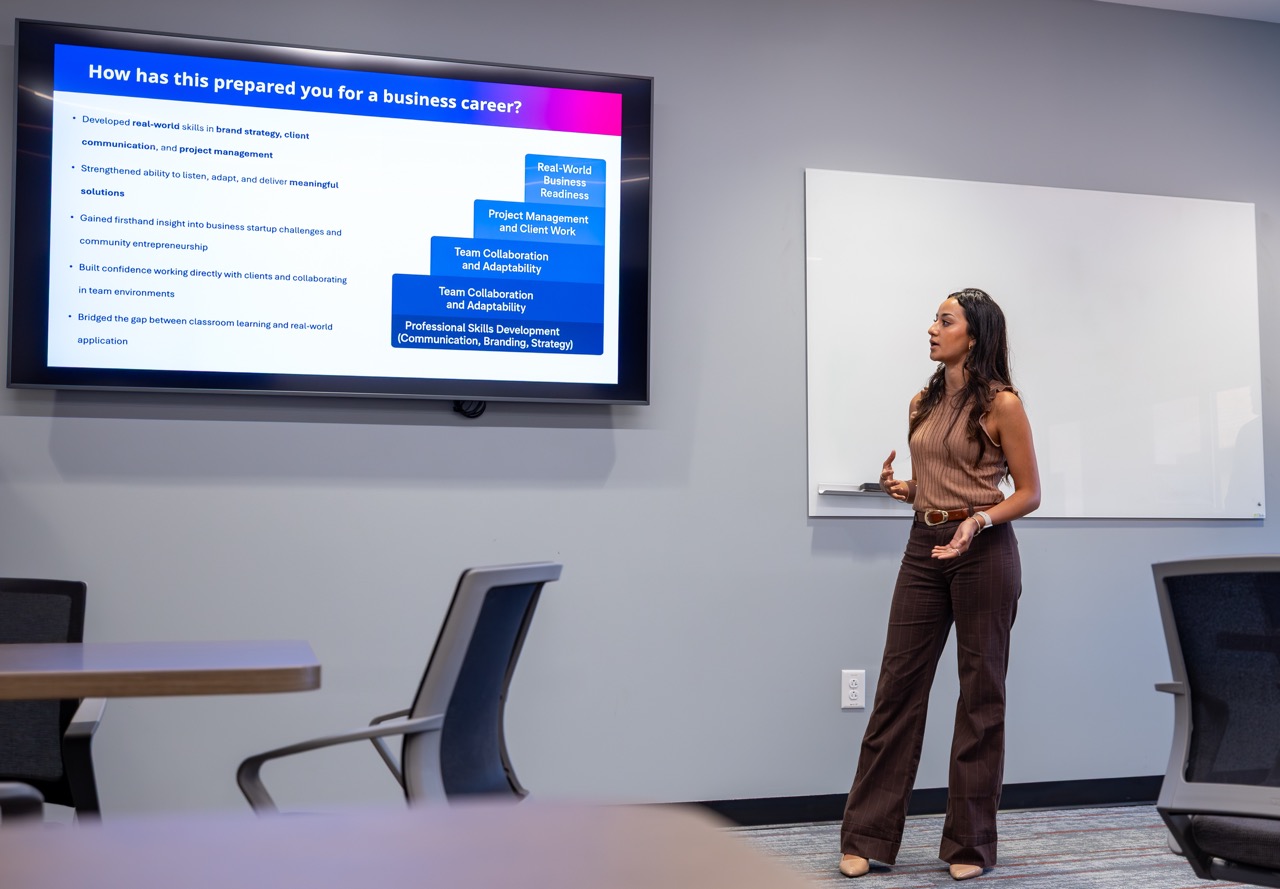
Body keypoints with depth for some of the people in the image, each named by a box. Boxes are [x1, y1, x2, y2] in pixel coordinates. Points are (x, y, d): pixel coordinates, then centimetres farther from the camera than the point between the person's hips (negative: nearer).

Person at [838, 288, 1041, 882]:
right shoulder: (923, 404, 12)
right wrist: (901, 488, 0)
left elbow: (1028, 493, -3)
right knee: (897, 685, 3)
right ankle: (866, 839, 9)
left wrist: (978, 522, -19)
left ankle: (970, 845, 16)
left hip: (983, 550, -5)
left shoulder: (1001, 404, -5)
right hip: (924, 548, 5)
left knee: (980, 693, 4)